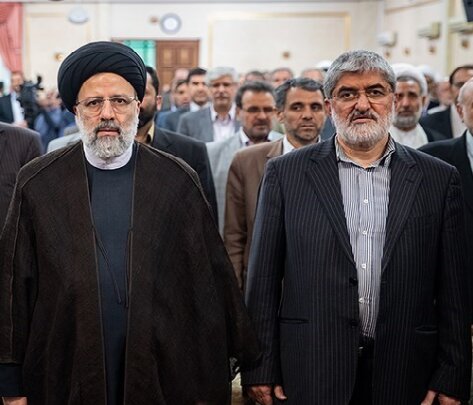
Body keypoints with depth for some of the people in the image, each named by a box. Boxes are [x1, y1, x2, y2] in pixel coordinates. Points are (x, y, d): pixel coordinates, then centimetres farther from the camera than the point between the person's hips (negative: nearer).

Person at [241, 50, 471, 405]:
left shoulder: (440, 179, 2)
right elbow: (264, 280, 1)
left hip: (404, 375, 1)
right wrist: (261, 370, -1)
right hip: (309, 374, -1)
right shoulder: (286, 173, 1)